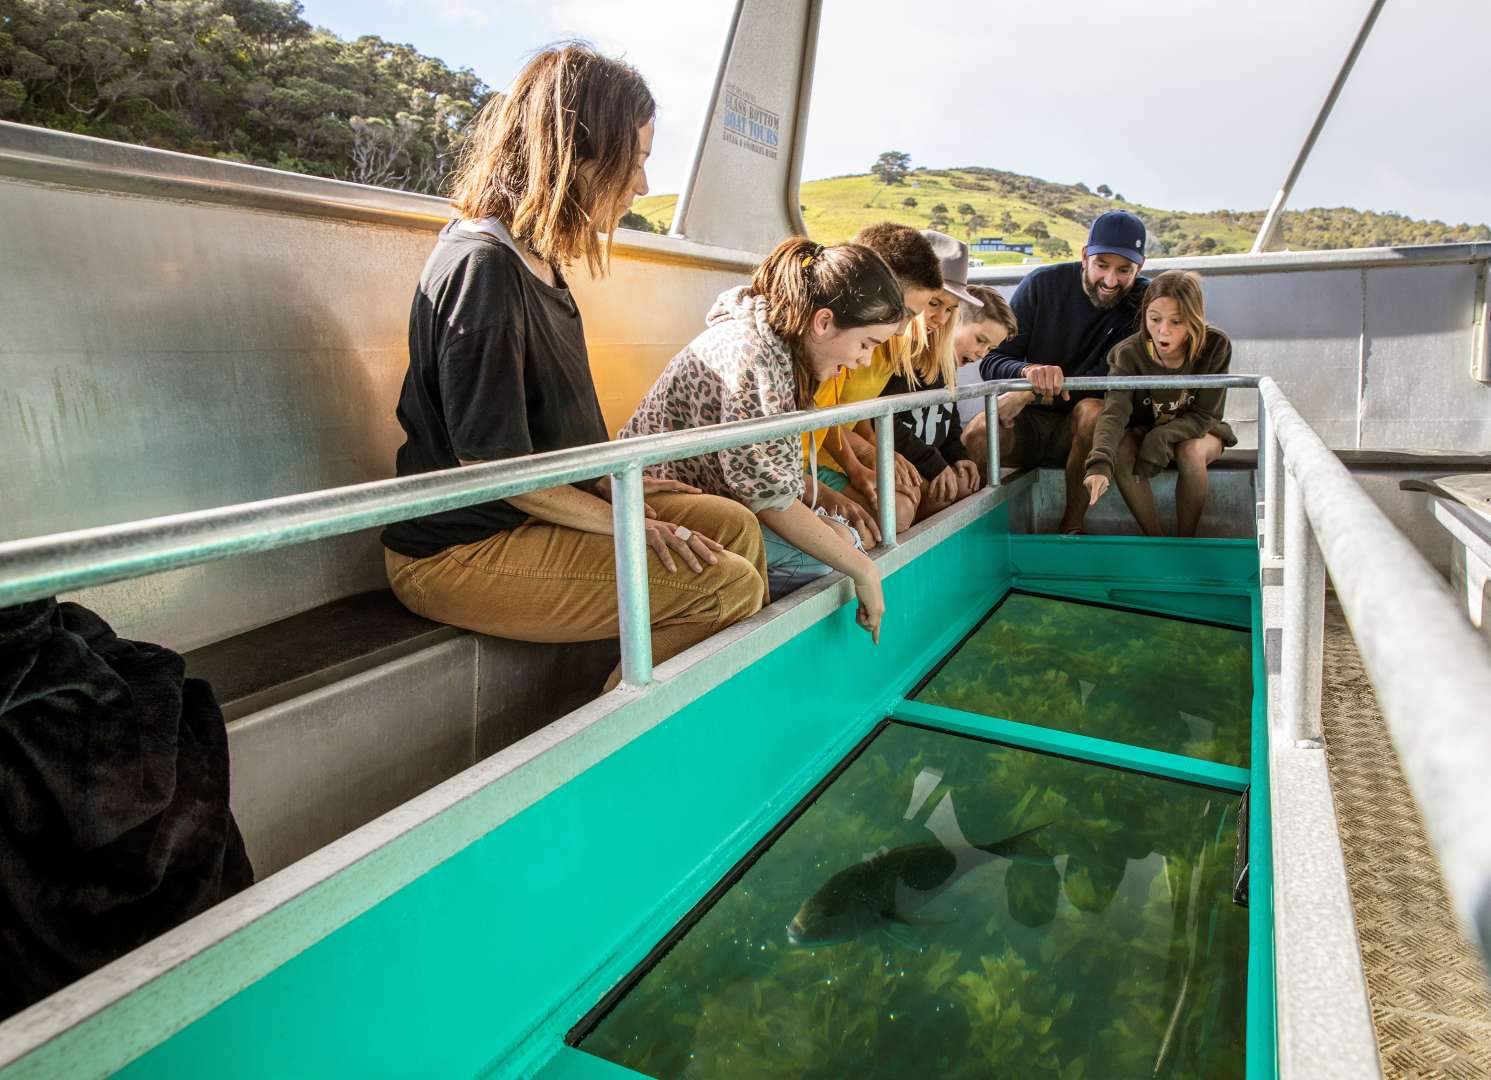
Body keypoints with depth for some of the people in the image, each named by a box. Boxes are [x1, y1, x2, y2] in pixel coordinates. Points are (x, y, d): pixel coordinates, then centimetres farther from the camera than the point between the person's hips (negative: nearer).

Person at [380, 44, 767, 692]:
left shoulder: (535, 259, 11)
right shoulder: (483, 265, -20)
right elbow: (490, 460, -22)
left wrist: (616, 484, 10)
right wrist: (624, 524, -14)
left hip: (533, 511, 10)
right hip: (460, 551, -10)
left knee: (733, 524, 6)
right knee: (727, 585, -18)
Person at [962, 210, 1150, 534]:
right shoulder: (1043, 284, -5)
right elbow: (991, 361, -9)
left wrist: (1030, 394, -26)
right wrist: (1028, 371, -33)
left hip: (1081, 431, 0)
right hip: (1029, 423, 0)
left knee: (1094, 409, -35)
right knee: (976, 434, -31)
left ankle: (1071, 527, -22)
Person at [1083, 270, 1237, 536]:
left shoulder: (1215, 346, -22)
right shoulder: (1129, 354, -24)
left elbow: (1204, 415, -18)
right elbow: (1114, 412, -40)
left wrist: (1161, 437, -37)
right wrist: (1100, 463, -58)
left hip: (1197, 433, 0)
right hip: (1143, 431, 0)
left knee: (1190, 451, -34)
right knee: (1121, 453, -32)